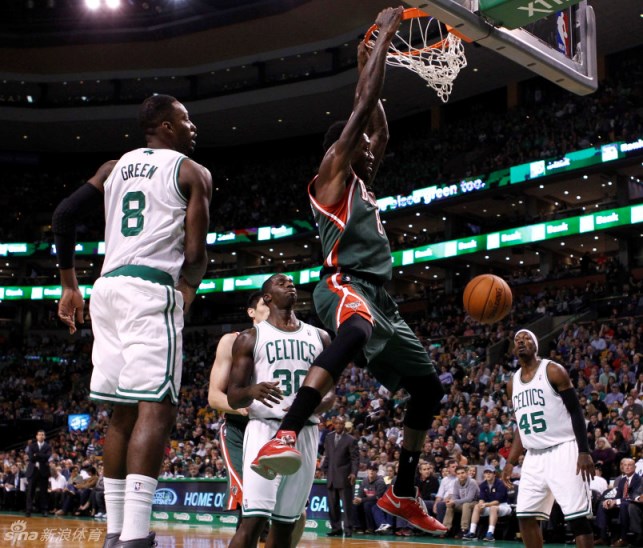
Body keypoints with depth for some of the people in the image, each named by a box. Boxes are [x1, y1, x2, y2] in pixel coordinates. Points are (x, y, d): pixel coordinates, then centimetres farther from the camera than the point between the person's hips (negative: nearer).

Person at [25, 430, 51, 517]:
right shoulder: (31, 445, 9)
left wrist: (36, 455, -14)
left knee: (44, 491, 1)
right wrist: (41, 458, -16)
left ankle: (44, 510, 5)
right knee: (30, 491, -2)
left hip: (43, 471, 0)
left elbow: (47, 456, -11)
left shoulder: (48, 446, 7)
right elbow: (30, 457, -5)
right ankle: (29, 510, 0)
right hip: (33, 470, 0)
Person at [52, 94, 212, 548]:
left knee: (123, 411, 12)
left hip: (108, 288, 7)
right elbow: (195, 253, -4)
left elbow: (64, 214, 11)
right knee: (156, 408, -11)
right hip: (152, 290, -7)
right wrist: (189, 289, 16)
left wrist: (70, 284, 17)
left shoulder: (114, 167, 21)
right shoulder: (193, 172, 4)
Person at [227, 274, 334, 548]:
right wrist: (252, 391, -23)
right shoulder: (250, 337, 5)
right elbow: (233, 397, 1)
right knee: (253, 519, -16)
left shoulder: (319, 337, 15)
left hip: (306, 432, 4)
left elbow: (330, 391, 14)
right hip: (265, 429, -4)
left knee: (286, 523, 8)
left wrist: (315, 405, -10)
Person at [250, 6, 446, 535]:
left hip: (379, 295, 10)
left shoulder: (360, 183, 26)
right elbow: (364, 107, -3)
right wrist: (385, 37, 3)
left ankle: (404, 492, 21)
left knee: (428, 384, 13)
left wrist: (369, 71, 33)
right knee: (356, 332, -44)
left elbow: (381, 132, 37)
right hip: (345, 285, -10)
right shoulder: (332, 174, 3)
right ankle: (283, 437, -57)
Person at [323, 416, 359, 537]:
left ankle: (348, 529, 1)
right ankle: (336, 528, 14)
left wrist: (354, 473, -17)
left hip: (345, 477, -5)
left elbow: (355, 458, -7)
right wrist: (324, 470, 9)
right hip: (331, 476, 5)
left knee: (347, 505, -2)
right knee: (332, 505, 7)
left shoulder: (351, 440, -4)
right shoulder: (329, 438, 12)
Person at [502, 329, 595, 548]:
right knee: (525, 516, 3)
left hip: (563, 450, -7)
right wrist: (510, 462, 14)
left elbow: (576, 412, -9)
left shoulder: (553, 370, -6)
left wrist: (584, 452, -18)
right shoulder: (513, 383, 13)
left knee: (577, 517, -10)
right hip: (534, 456, 7)